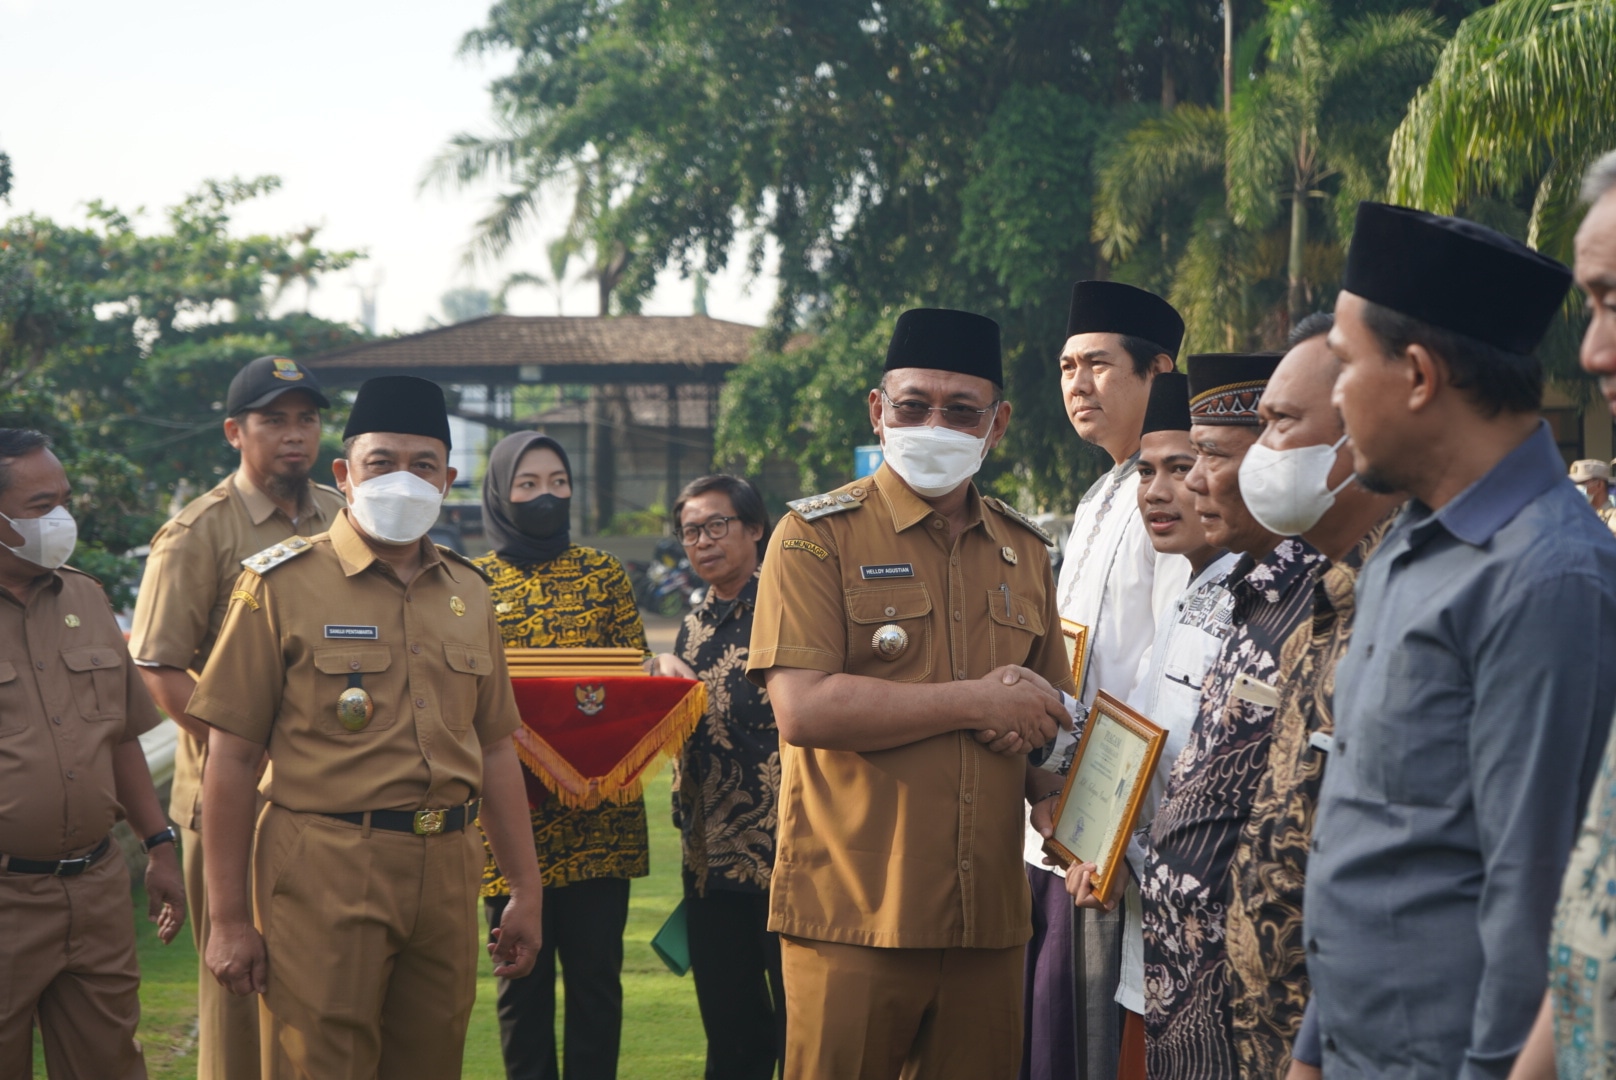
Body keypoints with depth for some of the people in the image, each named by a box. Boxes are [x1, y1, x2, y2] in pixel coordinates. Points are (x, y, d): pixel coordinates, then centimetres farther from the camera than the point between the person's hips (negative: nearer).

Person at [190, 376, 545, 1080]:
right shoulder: (280, 585, -3)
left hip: (446, 877, 5)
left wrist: (525, 890, 15)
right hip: (324, 875, -5)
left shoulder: (468, 594, 14)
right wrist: (228, 917, -7)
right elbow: (231, 758, -5)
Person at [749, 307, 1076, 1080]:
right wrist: (976, 704, -11)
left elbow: (1052, 712, 26)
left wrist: (1039, 741, 1)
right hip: (852, 916, -5)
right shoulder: (816, 537, -2)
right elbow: (803, 709, -16)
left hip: (989, 917, 5)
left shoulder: (1023, 550, 15)